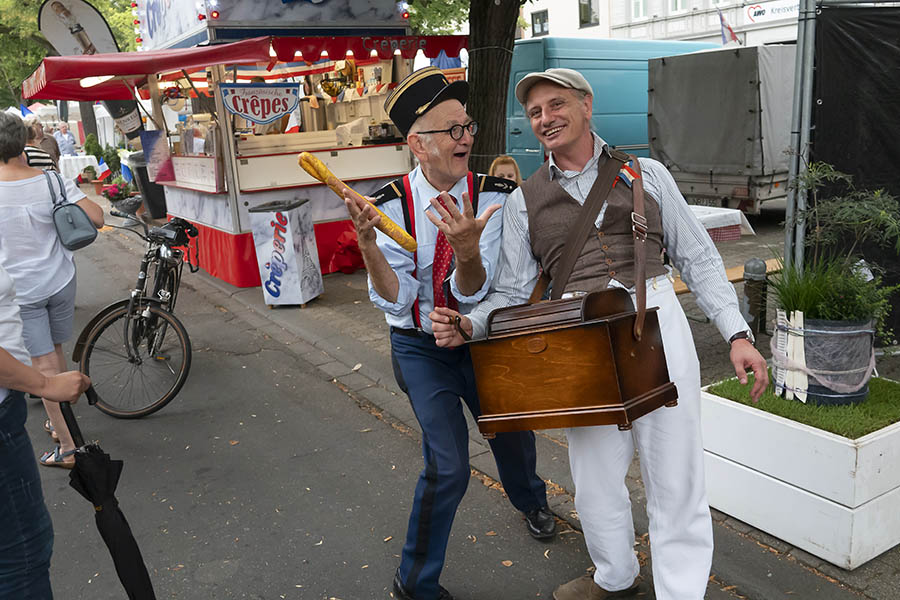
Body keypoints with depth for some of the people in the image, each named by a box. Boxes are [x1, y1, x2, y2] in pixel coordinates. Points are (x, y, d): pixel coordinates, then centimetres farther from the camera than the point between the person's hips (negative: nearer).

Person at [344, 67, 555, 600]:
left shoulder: (493, 197, -16)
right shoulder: (391, 205, -16)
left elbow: (475, 295, -24)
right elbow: (395, 300, -21)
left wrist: (467, 249, -45)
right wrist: (368, 245, -38)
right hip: (420, 347, -2)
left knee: (511, 432, 17)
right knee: (448, 465, -12)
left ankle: (531, 501, 57)